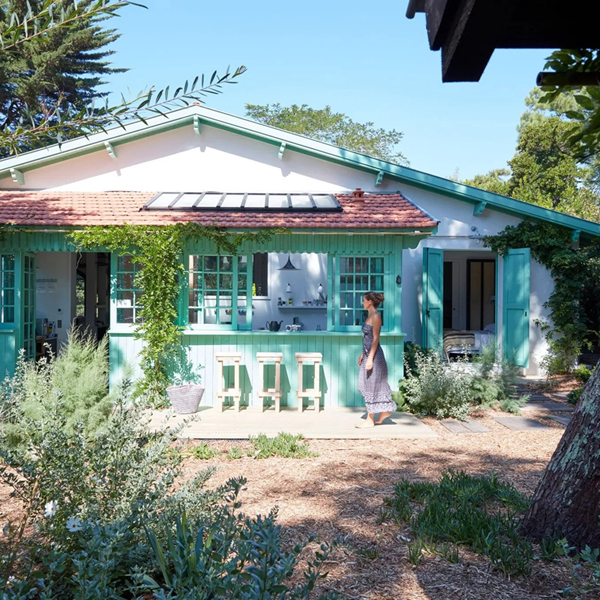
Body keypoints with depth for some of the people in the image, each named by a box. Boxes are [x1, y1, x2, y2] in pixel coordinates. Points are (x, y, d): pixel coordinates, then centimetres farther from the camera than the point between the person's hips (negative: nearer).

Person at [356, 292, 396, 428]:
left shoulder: (376, 316, -14)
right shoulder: (370, 315, 13)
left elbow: (375, 339, -18)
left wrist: (370, 358, -21)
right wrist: (362, 354, 19)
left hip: (374, 354, -9)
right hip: (368, 353, 9)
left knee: (372, 386, -3)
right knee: (368, 385, 12)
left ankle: (370, 420, 4)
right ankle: (385, 411, 22)